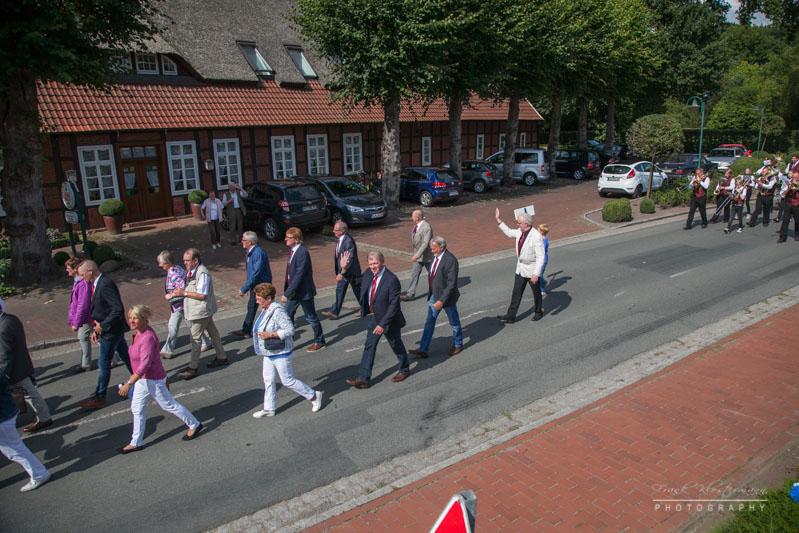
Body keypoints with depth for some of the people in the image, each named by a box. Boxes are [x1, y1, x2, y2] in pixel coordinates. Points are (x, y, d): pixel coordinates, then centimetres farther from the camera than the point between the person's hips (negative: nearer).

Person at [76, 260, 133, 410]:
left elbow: (118, 309, -28)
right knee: (126, 357, 18)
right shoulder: (97, 283, 9)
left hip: (111, 331, -9)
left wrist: (102, 326, -21)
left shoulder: (105, 284, -23)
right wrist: (96, 329, 12)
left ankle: (99, 398, 14)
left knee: (104, 363, 2)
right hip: (115, 330, 9)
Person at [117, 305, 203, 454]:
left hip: (153, 380, -9)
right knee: (136, 409, 14)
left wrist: (129, 383, -30)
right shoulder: (138, 332, -1)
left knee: (168, 405, 9)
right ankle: (136, 443, 28)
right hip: (142, 379, 9)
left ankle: (194, 425, 28)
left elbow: (144, 365, -31)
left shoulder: (148, 338, -30)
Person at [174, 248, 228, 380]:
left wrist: (184, 293, -20)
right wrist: (181, 290, 2)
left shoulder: (202, 273, -23)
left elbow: (202, 295, -25)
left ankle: (193, 368, 4)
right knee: (213, 333, 19)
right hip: (204, 310, 10)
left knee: (195, 338, -4)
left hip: (201, 311, -10)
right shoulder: (192, 271, 9)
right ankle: (221, 357, 32)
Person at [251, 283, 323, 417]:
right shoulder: (265, 310, 5)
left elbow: (290, 330, -26)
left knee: (288, 381, 2)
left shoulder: (278, 311, -24)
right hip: (268, 353, 9)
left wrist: (270, 334, -29)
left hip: (280, 353, -9)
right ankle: (268, 409, 29)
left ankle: (314, 396, 18)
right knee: (268, 380, 15)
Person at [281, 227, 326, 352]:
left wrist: (287, 294, -27)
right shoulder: (292, 250, 4)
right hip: (293, 292, 8)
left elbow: (299, 275, -28)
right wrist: (287, 292, 16)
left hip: (303, 292, -8)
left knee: (311, 317, 9)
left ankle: (319, 342, 28)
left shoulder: (302, 253, -25)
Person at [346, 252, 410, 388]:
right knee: (369, 346, 7)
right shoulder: (368, 273, -6)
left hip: (389, 320, -7)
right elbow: (359, 282, 17)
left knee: (396, 346, 15)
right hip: (375, 317, 7)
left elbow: (394, 305, -27)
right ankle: (363, 379, 14)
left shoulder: (392, 280, -28)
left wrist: (382, 324, -29)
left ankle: (404, 370, 40)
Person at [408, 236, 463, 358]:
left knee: (454, 322, 14)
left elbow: (451, 284, -26)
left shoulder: (450, 260, -25)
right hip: (434, 295, 8)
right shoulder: (435, 256, 1)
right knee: (429, 322, 7)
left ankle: (458, 345, 35)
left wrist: (442, 301, -28)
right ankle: (423, 349, 12)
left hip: (446, 296, -8)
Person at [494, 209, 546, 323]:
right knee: (516, 293, 6)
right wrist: (498, 220, 19)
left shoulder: (536, 236, -24)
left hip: (532, 270, -7)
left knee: (536, 292, 14)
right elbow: (509, 232, 21)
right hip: (520, 268, 7)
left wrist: (536, 274, -28)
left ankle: (538, 311, 36)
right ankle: (510, 316, 10)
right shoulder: (520, 232, -2)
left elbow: (541, 256, -25)